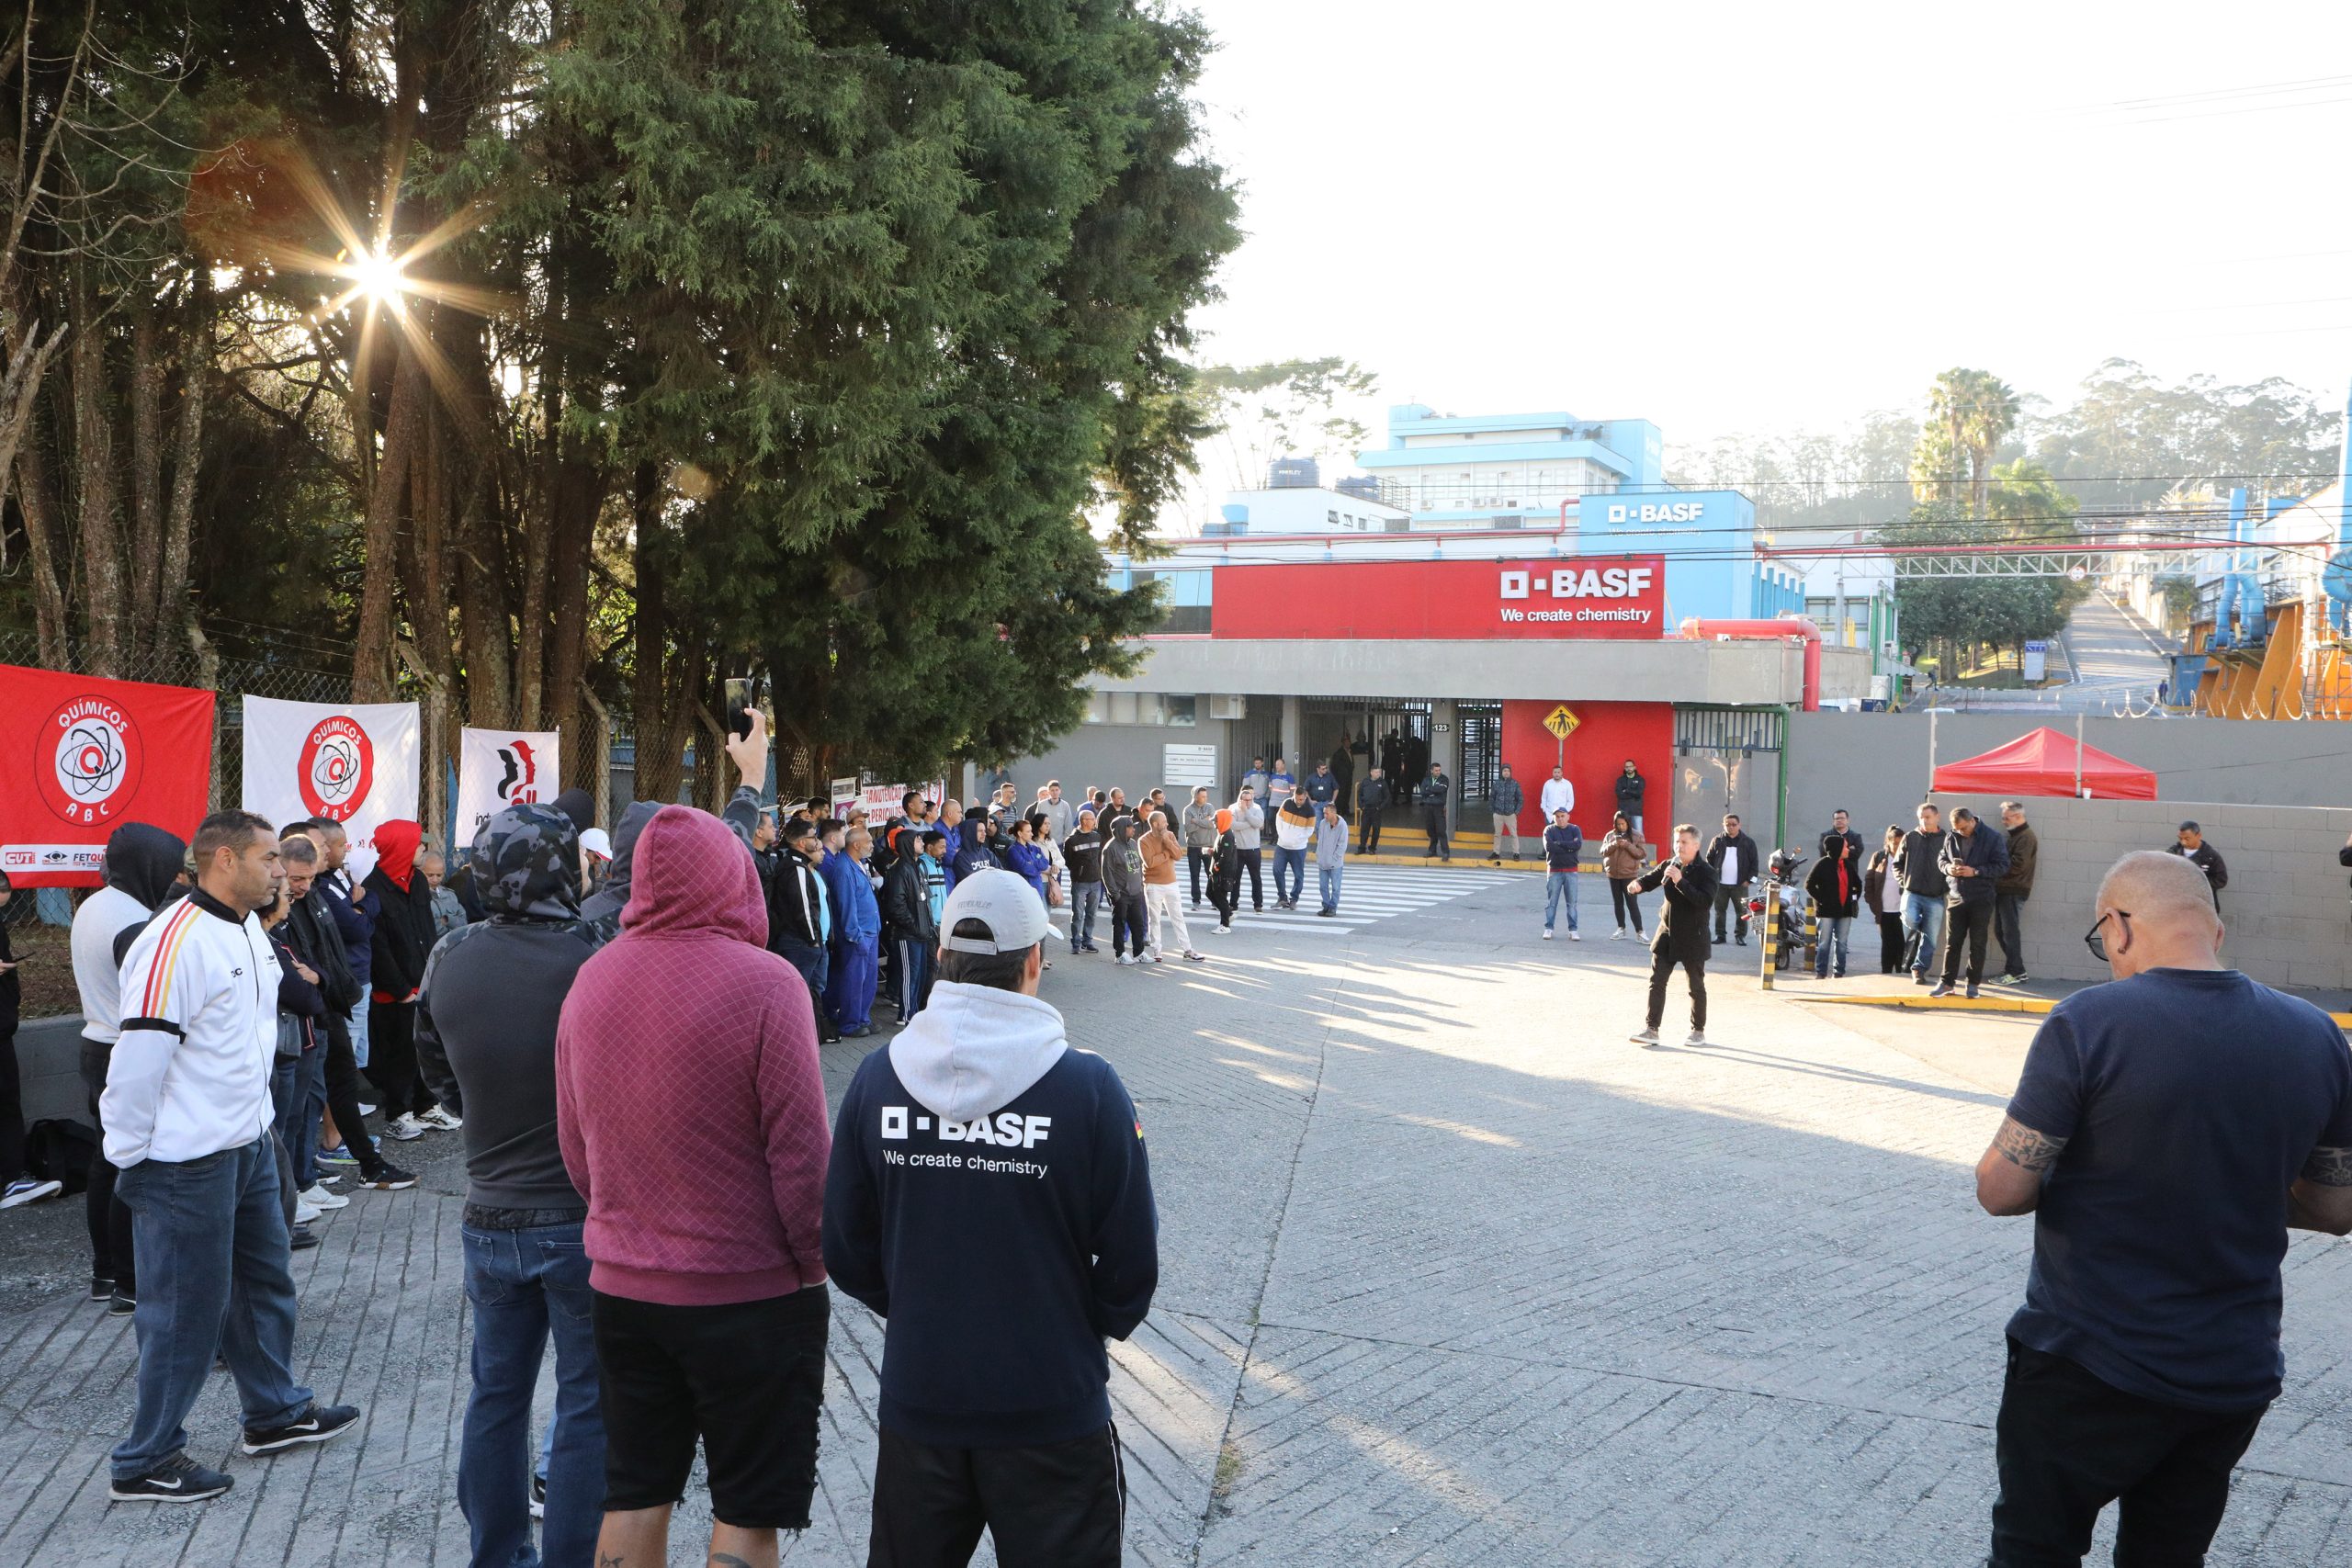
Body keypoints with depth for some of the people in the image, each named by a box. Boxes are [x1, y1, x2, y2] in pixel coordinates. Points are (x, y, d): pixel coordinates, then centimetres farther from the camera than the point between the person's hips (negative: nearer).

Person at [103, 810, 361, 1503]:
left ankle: (276, 1412, 37)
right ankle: (146, 1463, 15)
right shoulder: (175, 943, -22)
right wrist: (131, 1158, -16)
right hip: (189, 1162, -9)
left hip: (249, 1146, 9)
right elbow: (140, 1057, -22)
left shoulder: (249, 934, 9)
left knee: (264, 1282, 20)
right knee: (185, 1310, 1)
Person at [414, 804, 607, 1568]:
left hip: (490, 1216, 6)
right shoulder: (594, 963, -21)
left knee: (496, 1392, 19)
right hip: (583, 1217, -5)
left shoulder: (449, 962, -3)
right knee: (588, 1405, 7)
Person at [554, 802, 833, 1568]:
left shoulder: (590, 980, 1)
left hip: (621, 1286, 6)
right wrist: (813, 1263, -3)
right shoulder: (764, 982, -17)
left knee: (633, 1498, 17)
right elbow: (801, 1152, -16)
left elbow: (574, 1148, 9)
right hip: (751, 1295, -5)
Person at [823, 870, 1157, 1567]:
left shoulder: (878, 1078, -9)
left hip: (917, 1400, 3)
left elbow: (847, 1254, 0)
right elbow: (1131, 1265, -9)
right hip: (1052, 1407, -2)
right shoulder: (1088, 1089, -16)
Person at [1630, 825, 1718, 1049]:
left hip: (1692, 938, -5)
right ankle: (1651, 1029, 3)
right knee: (1656, 981, 0)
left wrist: (1680, 882, -30)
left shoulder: (1706, 872, -12)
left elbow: (1706, 901, -24)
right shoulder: (1668, 866, 4)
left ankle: (1698, 1031, 21)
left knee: (1696, 986, 7)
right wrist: (1638, 884, -27)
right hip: (1667, 933, 5)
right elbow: (1650, 878, -3)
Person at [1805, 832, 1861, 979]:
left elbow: (1858, 883, 25)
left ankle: (1839, 973, 16)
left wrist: (1855, 898, 13)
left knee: (1842, 943, 9)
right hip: (1827, 911, -6)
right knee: (1824, 943, -2)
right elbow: (1809, 884, -10)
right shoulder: (1823, 864, -8)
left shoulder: (1848, 865, 11)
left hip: (1845, 911, 6)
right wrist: (1821, 900, -13)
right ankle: (1820, 973, 2)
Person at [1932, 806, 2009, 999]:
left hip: (1981, 898, -3)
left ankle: (1973, 983, 13)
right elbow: (1941, 857, 16)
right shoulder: (1951, 837, 3)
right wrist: (1948, 868, -7)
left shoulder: (1993, 838, -7)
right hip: (1956, 896, 3)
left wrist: (1975, 871, -17)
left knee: (1977, 943, 5)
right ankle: (1947, 982, 9)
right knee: (1952, 942, 4)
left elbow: (2002, 865, -8)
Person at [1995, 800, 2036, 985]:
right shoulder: (2015, 836, 20)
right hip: (2005, 890, 10)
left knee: (2010, 931, -8)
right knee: (2001, 931, 11)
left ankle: (2015, 972, -4)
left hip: (2014, 892, -10)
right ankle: (2015, 969, 16)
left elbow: (2017, 865, -20)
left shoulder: (2026, 837, -11)